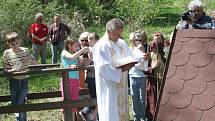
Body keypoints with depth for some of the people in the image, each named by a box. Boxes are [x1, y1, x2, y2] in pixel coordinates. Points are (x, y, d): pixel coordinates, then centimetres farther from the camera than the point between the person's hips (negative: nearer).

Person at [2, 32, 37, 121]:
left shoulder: (25, 51, -6)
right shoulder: (7, 53, -6)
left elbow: (35, 63, 3)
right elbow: (4, 69, -2)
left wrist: (28, 60, -17)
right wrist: (11, 70, -23)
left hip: (24, 81, -1)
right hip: (13, 81, 1)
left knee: (21, 104, -8)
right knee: (15, 105, 10)